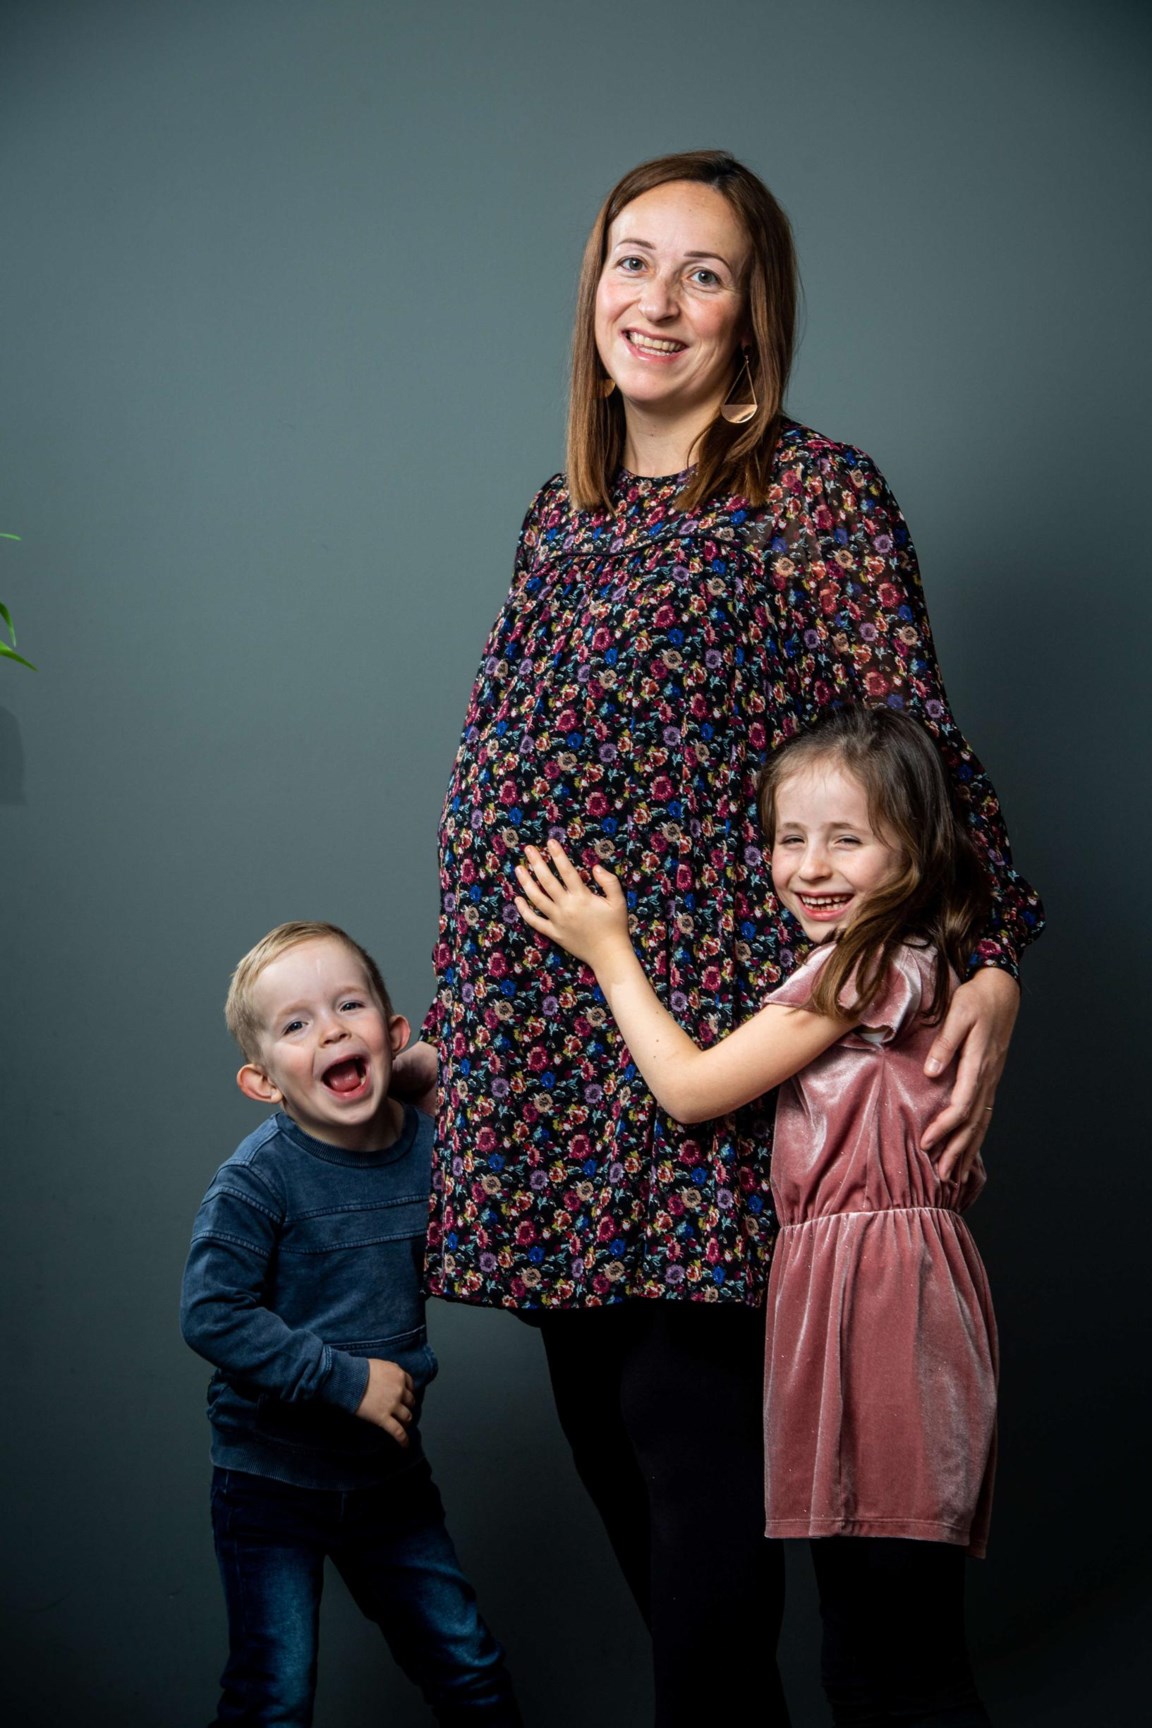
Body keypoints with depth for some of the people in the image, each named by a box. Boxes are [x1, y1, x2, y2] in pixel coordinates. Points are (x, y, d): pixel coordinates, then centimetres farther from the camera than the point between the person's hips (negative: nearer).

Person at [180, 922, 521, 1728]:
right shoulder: (258, 1179, -18)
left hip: (390, 1475, 4)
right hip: (272, 1476, -4)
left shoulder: (430, 1146, -4)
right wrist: (347, 1380, -22)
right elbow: (212, 1313, -23)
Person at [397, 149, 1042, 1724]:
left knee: (687, 1412, -8)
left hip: (709, 1036, -7)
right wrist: (454, 1032, 21)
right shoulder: (565, 517, 18)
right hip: (550, 1049, 7)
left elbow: (916, 752, -7)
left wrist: (991, 966, -21)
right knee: (598, 1417, 9)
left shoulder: (816, 496, -2)